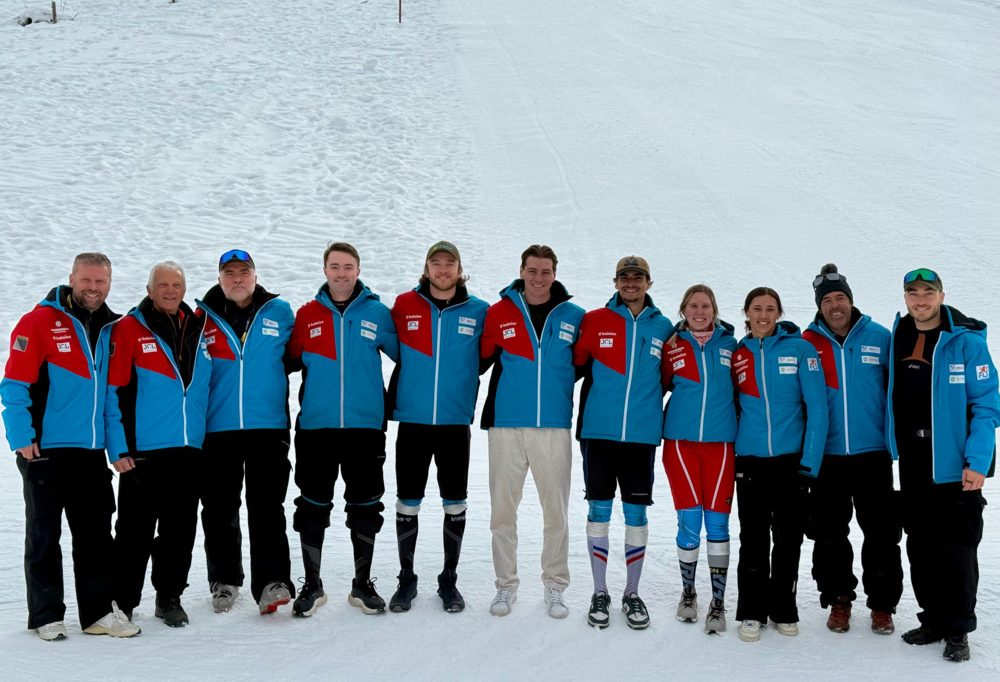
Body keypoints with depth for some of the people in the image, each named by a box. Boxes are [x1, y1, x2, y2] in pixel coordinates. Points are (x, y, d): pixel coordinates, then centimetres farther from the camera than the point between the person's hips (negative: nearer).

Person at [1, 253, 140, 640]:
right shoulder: (40, 322, -7)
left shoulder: (112, 329, 10)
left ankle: (98, 611, 17)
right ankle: (46, 616, 12)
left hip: (92, 451, 5)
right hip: (45, 450, -5)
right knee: (44, 535, 5)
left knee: (96, 535, 9)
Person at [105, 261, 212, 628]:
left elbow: (213, 386, 19)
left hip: (189, 451, 4)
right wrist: (119, 448, -12)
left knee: (180, 530, 9)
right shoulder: (129, 329, -2)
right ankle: (123, 602, 13)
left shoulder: (199, 329, 11)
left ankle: (170, 597, 21)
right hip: (142, 452, -4)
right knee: (135, 531, 2)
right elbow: (114, 393, -6)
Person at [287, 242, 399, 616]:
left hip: (365, 427, 0)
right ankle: (312, 585, 18)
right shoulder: (307, 315, 5)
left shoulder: (377, 314, 3)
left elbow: (406, 356, 10)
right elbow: (292, 360, 12)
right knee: (313, 508, 6)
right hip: (316, 427, 1)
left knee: (365, 508, 8)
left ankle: (362, 585, 20)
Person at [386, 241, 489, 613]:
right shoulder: (404, 306, 1)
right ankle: (406, 580, 19)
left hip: (456, 422, 0)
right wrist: (390, 401, 6)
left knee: (454, 504, 8)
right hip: (412, 421, 0)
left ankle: (449, 580, 20)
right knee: (407, 503, 6)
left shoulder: (478, 312, 1)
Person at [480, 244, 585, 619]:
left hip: (554, 428, 0)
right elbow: (481, 360, 5)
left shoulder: (574, 318, 4)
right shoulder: (499, 313, 2)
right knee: (502, 510, 6)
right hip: (506, 426, 0)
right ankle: (506, 584, 18)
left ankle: (555, 585, 17)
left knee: (556, 511, 6)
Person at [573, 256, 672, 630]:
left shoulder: (663, 328, 6)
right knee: (599, 510, 4)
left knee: (637, 514, 6)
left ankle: (632, 593, 17)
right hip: (598, 431, -1)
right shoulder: (594, 321, 1)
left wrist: (651, 407, 11)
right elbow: (577, 362, 5)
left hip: (642, 435, 1)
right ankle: (600, 592, 14)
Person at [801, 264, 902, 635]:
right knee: (830, 534, 8)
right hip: (826, 456, 1)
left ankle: (882, 604, 15)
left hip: (873, 454, -1)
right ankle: (838, 600, 22)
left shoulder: (880, 337, 0)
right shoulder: (808, 343, 1)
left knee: (881, 534, 4)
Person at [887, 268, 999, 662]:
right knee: (920, 546, 13)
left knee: (956, 548, -1)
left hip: (955, 463, -6)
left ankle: (957, 630, 11)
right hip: (912, 463, 6)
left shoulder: (966, 341, -9)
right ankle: (933, 619, 25)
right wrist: (895, 447, 9)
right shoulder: (897, 339, 8)